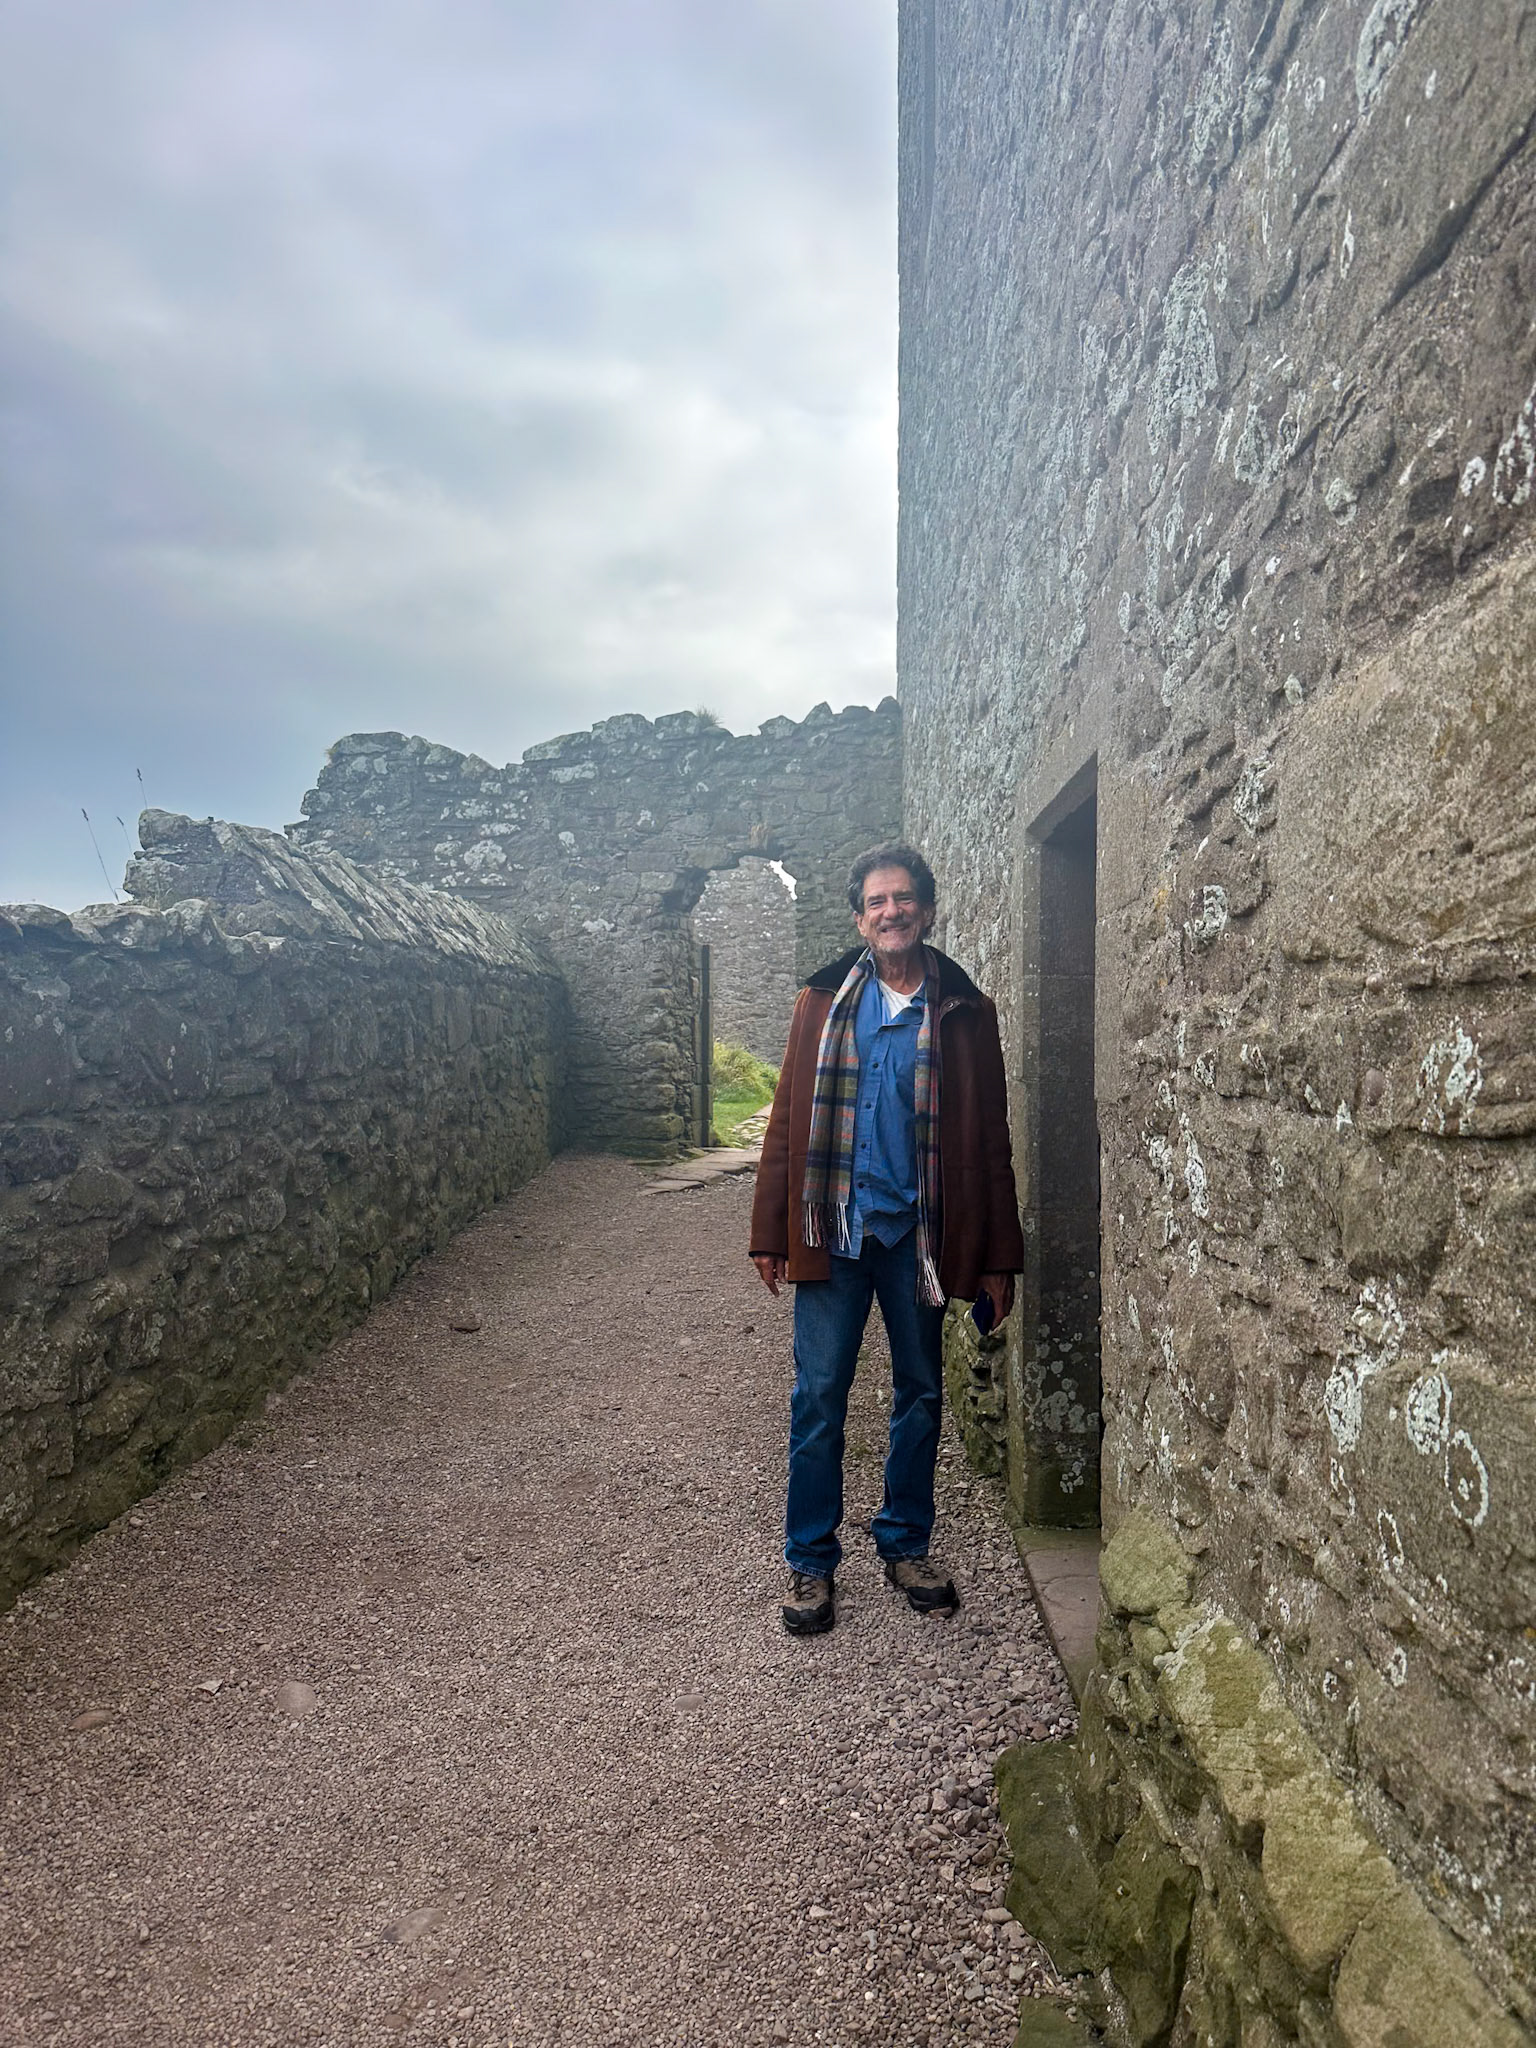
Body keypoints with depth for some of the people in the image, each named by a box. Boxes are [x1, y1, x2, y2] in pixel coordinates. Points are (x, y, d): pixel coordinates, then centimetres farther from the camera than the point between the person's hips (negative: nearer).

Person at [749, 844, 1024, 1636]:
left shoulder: (964, 1012, 3)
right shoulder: (823, 1003, 4)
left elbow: (989, 1142, 4)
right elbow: (788, 1122, 4)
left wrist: (996, 1258, 2)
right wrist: (771, 1234, -1)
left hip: (920, 1231, 1)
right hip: (833, 1228, 0)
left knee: (921, 1394, 12)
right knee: (819, 1395, 3)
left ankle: (906, 1545, 30)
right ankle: (811, 1563, 18)